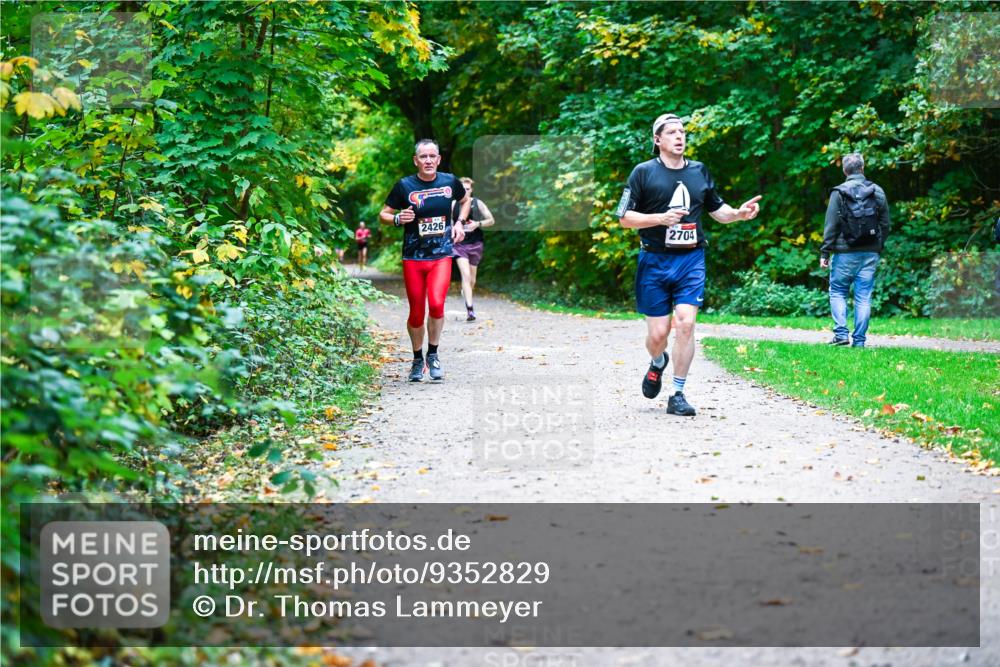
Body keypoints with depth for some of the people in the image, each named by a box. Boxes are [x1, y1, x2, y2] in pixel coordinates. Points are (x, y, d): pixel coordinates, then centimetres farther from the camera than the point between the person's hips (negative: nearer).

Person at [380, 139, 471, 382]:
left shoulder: (450, 182, 3)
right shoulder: (404, 186, -4)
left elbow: (465, 200, 24)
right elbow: (383, 214, 4)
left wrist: (460, 222, 9)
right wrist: (398, 219, -16)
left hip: (442, 255, 0)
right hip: (413, 258, 0)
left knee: (436, 304, -19)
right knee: (416, 313, 4)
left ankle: (433, 355, 0)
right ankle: (417, 360, 25)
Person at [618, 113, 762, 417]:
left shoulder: (699, 171, 12)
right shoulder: (643, 172, 0)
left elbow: (717, 209, 22)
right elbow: (624, 217, -2)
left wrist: (739, 213, 1)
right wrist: (660, 218, -16)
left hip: (691, 259, 2)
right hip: (654, 262, -2)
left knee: (685, 323, -13)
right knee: (658, 332, -1)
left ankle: (678, 395, -5)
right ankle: (658, 364, 36)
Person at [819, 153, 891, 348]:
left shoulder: (839, 193, -5)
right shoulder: (878, 192, 6)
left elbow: (831, 226, -7)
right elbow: (886, 225, 9)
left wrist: (825, 252, -4)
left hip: (846, 252, -3)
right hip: (870, 253, 3)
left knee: (837, 292, 8)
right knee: (864, 296, 4)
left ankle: (841, 333, -6)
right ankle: (859, 340, 3)